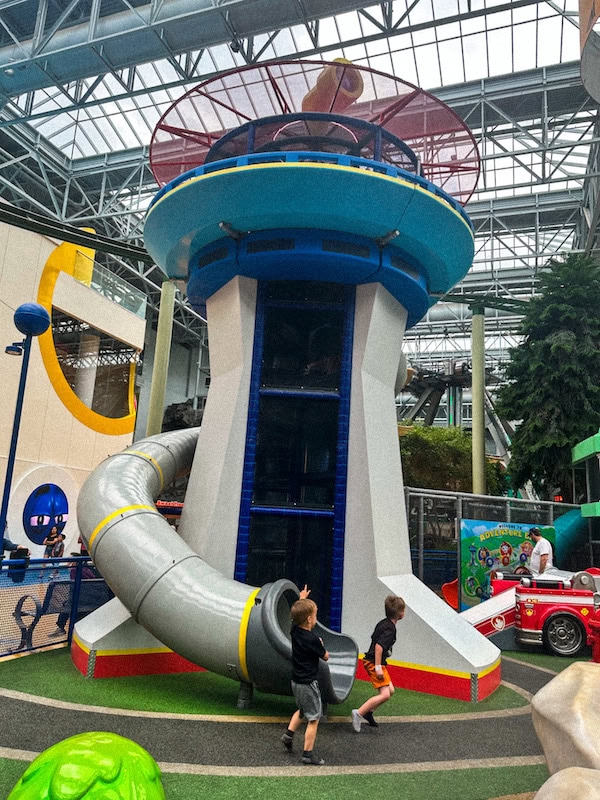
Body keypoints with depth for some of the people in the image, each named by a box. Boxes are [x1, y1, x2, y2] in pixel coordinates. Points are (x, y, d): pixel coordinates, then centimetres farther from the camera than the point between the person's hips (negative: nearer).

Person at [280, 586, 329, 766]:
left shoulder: (295, 630, -4)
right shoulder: (312, 640, -25)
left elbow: (298, 614, 18)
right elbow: (325, 657, -8)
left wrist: (301, 598, 33)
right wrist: (321, 645, 11)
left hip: (296, 681, 8)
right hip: (308, 684, -8)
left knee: (302, 711, 30)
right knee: (313, 719, 4)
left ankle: (289, 734, 26)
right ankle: (308, 754, 9)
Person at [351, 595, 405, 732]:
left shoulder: (383, 623, 8)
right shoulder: (390, 629, -20)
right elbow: (379, 646, -28)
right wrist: (378, 667, -25)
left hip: (372, 661, 10)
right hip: (374, 663, -10)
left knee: (390, 690, 14)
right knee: (384, 694, -13)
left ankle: (367, 713, 17)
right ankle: (359, 713, -10)